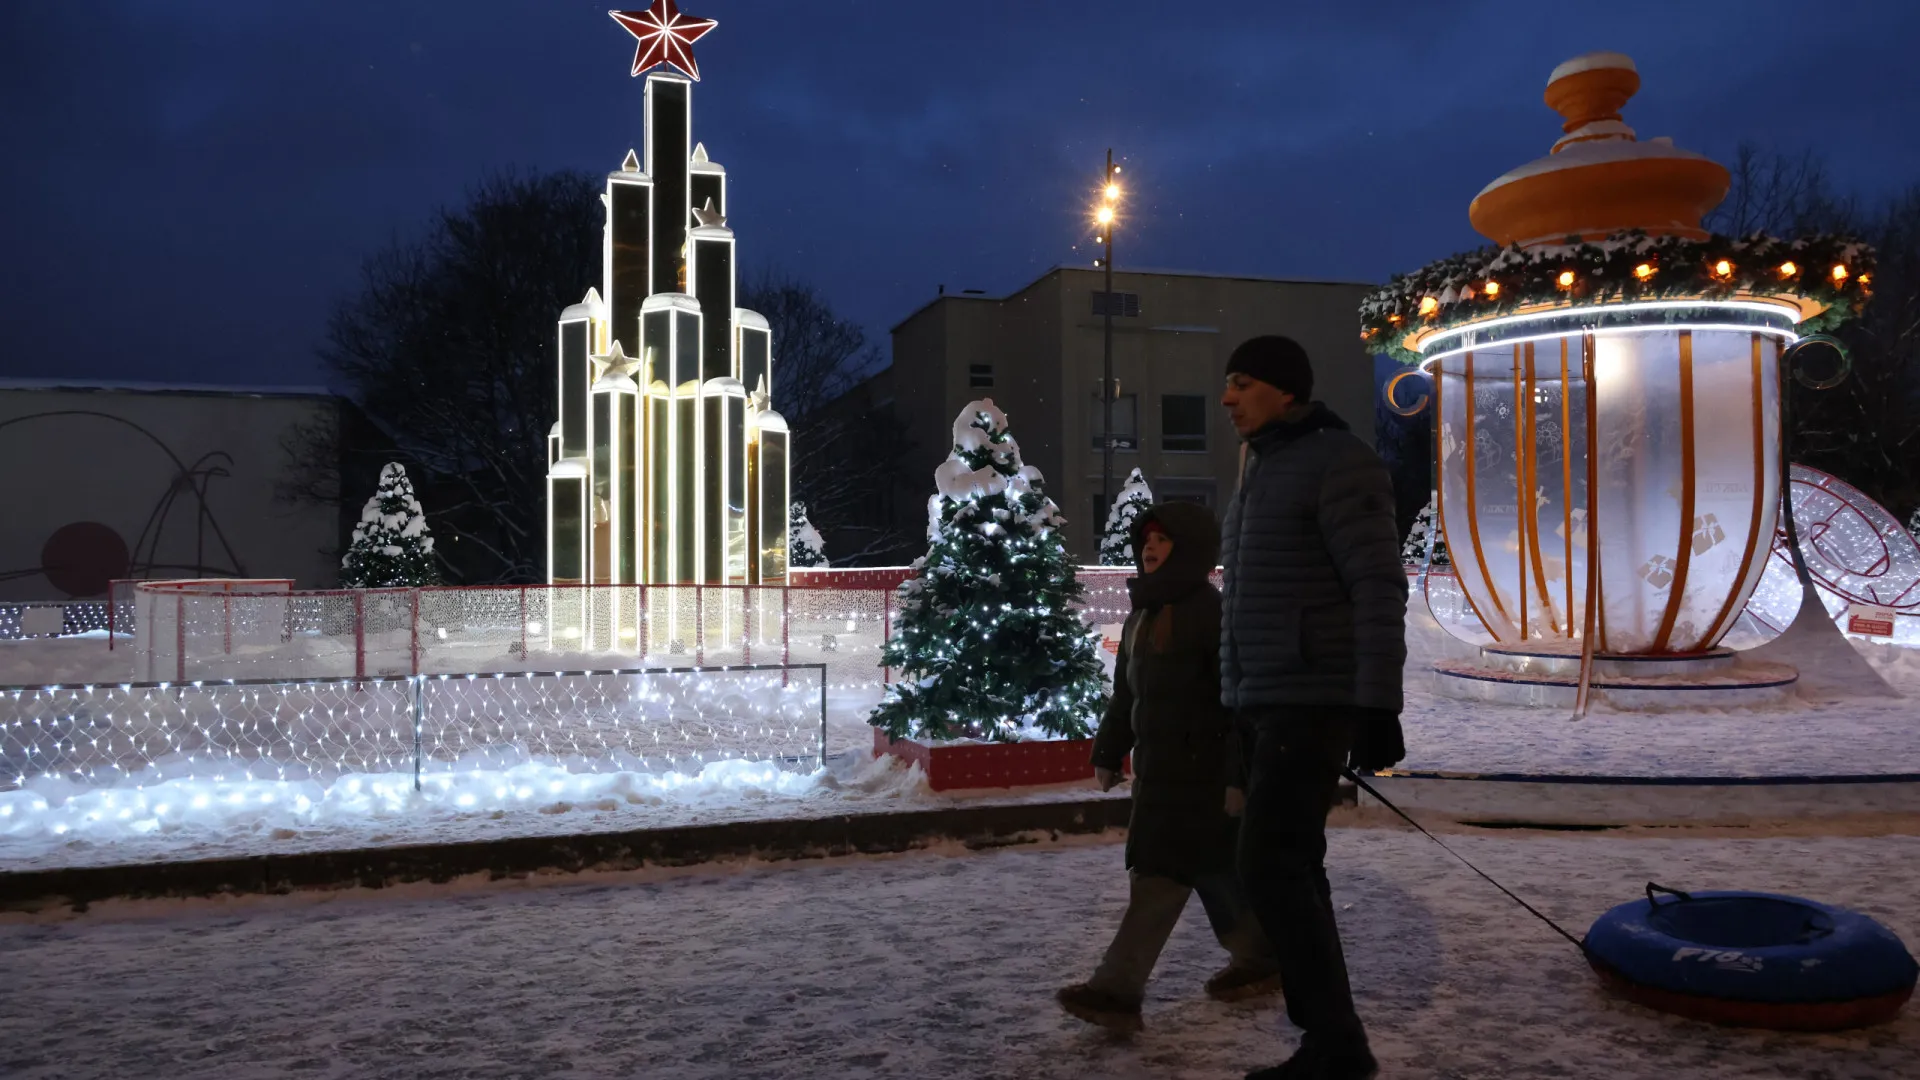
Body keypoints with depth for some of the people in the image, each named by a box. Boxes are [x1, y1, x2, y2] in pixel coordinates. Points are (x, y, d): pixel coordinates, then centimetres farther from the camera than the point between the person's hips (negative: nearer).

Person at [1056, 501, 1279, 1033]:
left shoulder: (1209, 609, -11)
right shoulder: (1143, 613, 16)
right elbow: (1125, 690, 21)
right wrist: (1109, 751, 21)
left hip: (1198, 762, -9)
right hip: (1156, 760, 9)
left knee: (1161, 871, -9)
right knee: (1210, 867, 15)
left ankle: (1117, 987, -9)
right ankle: (1257, 957, 31)